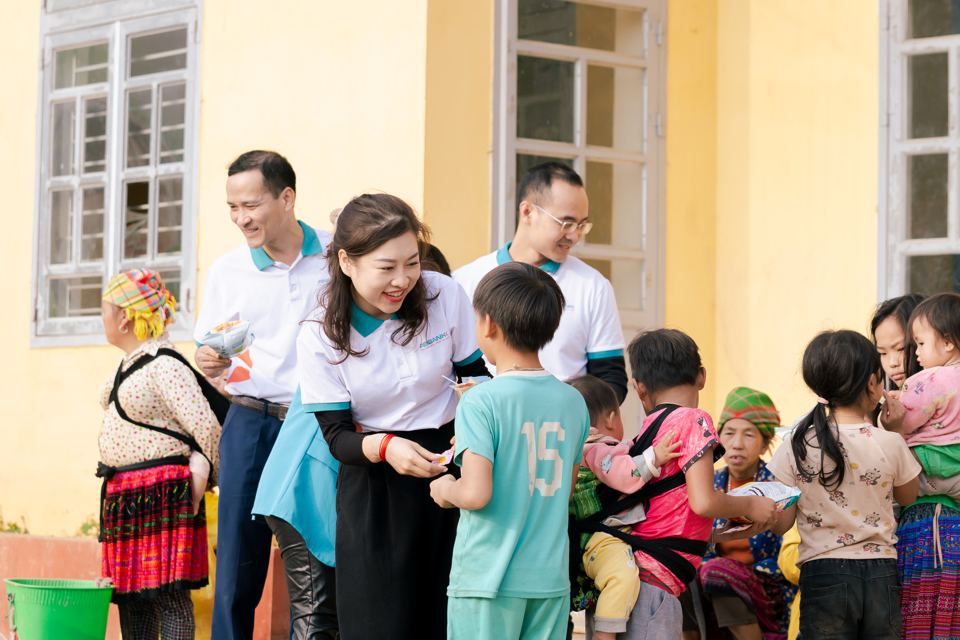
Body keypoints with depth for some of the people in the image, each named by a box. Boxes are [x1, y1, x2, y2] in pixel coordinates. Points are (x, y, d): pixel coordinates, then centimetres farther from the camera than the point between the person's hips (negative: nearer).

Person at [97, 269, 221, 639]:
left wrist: (220, 480, -7)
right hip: (122, 493, 10)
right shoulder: (129, 365, 15)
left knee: (169, 594, -9)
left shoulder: (165, 367, -15)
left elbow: (206, 428, -18)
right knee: (130, 597, 11)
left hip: (162, 494, -10)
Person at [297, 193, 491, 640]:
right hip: (372, 486, -1)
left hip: (448, 459, 1)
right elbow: (336, 435, -10)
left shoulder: (445, 296, -9)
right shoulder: (319, 336, -11)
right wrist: (384, 447, -32)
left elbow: (477, 377, 2)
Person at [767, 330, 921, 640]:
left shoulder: (797, 448, -7)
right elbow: (908, 496, 14)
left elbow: (780, 524, -3)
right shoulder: (890, 444, -7)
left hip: (824, 577, 0)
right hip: (881, 575, 0)